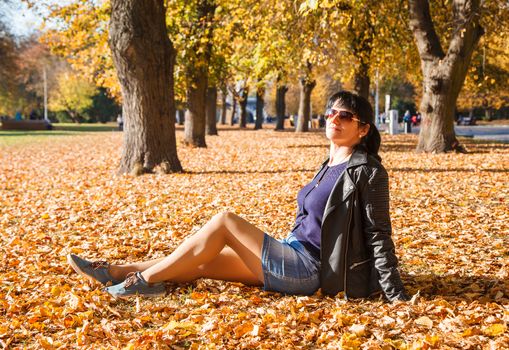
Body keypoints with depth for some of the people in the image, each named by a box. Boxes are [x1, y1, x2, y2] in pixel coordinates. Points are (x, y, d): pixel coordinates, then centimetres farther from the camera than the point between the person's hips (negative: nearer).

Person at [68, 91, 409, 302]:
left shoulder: (367, 171, -13)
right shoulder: (332, 165, 13)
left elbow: (379, 234, -15)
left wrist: (396, 295, -17)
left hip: (309, 270, -8)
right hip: (296, 257, 9)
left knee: (225, 221, -15)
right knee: (202, 263, 3)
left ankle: (146, 279, -7)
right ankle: (116, 272, 9)